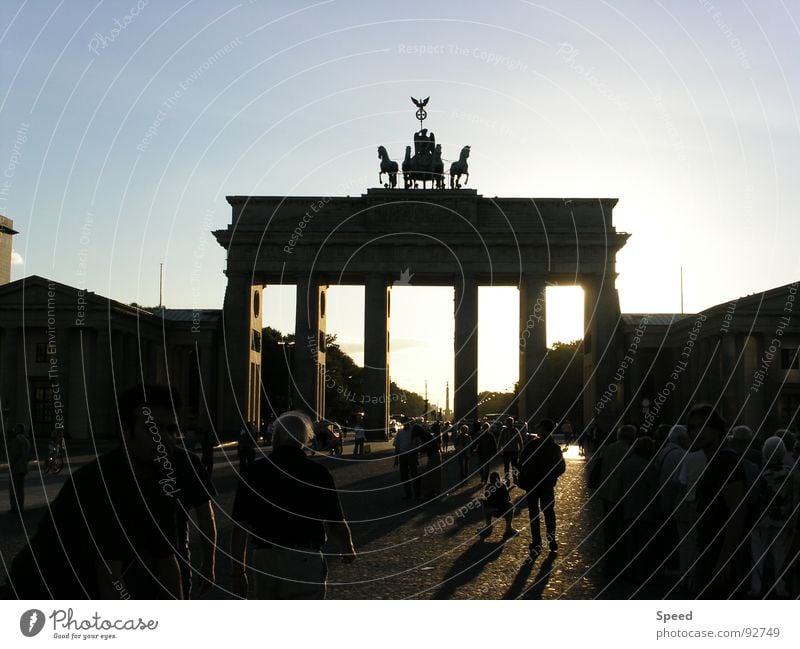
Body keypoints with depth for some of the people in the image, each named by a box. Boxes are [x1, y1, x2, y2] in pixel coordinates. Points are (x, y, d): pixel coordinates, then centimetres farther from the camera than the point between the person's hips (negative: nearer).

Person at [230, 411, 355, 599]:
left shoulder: (254, 472, 2)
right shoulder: (318, 472, -5)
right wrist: (348, 551, 18)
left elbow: (239, 527, 2)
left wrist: (237, 572, 9)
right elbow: (336, 524, -2)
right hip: (306, 562, -3)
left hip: (264, 561, 3)